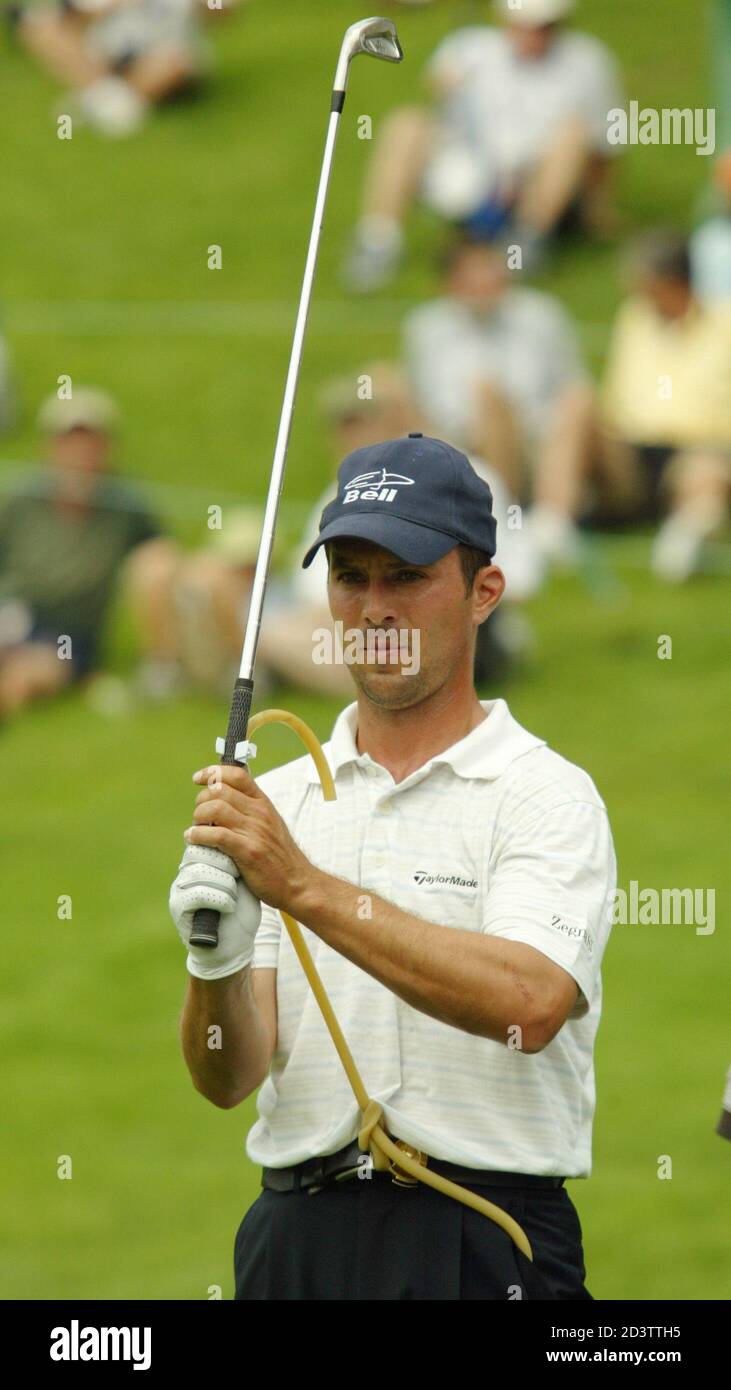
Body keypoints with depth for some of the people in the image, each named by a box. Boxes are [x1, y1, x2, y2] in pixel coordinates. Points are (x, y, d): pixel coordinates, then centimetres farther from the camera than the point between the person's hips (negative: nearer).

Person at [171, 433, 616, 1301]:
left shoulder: (549, 796, -2)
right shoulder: (274, 800, 12)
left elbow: (531, 1002, -21)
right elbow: (228, 1080, 4)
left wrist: (305, 887, -24)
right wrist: (215, 965, -18)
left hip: (483, 1254, -4)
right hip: (299, 1239, 4)